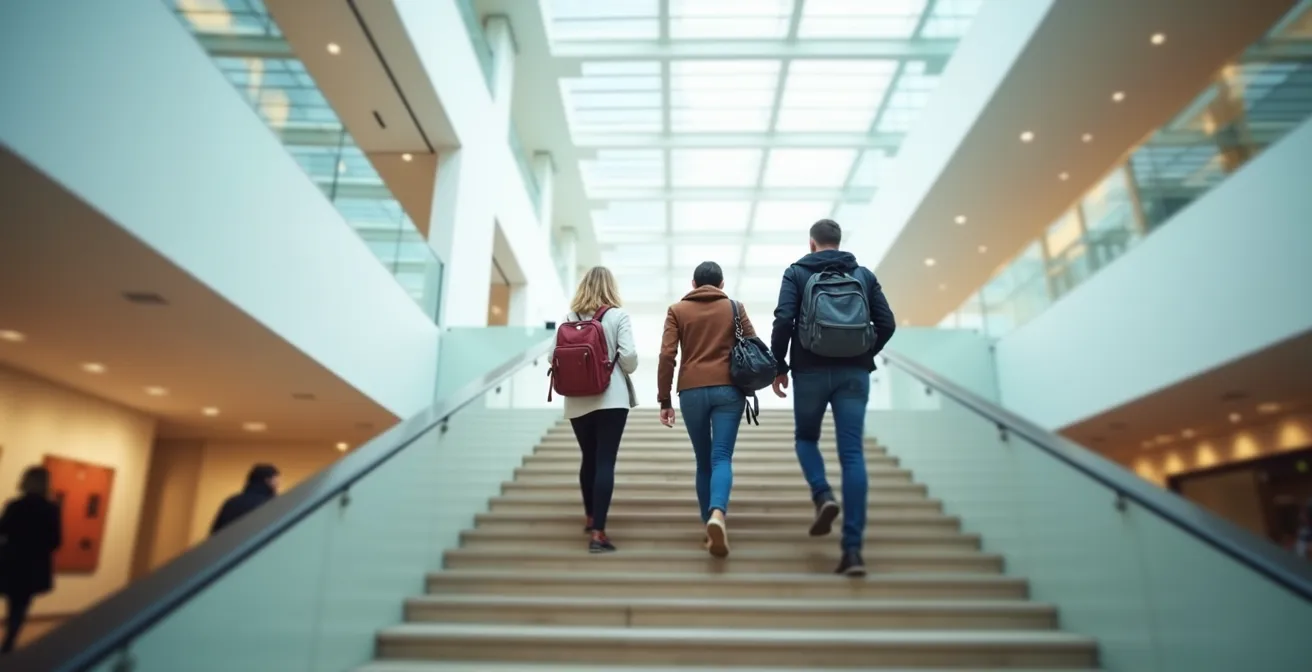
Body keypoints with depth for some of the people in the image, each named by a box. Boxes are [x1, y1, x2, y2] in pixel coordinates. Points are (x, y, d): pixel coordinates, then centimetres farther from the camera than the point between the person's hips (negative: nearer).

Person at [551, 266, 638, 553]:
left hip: (577, 401, 4)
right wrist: (626, 370, 10)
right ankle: (598, 532, -7)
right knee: (605, 462, -3)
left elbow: (553, 357, 2)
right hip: (611, 398, -3)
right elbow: (629, 356, -11)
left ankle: (591, 518, 34)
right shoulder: (618, 315, -4)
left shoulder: (569, 317, 4)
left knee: (589, 459, 19)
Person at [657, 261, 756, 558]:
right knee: (721, 458, -5)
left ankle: (709, 523, 16)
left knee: (703, 461, 13)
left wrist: (664, 400, 3)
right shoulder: (735, 308, 11)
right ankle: (717, 514, -30)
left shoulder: (677, 310, 9)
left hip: (691, 391, 1)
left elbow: (667, 355, 0)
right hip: (728, 389, 0)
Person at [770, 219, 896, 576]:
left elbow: (783, 320, -8)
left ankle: (823, 496, -5)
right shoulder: (864, 274, 12)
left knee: (806, 437, 21)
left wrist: (779, 366, 1)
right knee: (853, 454, -1)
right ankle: (852, 549, -4)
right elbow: (887, 324, 8)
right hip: (854, 373, 2)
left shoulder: (797, 272, 5)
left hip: (811, 370, -2)